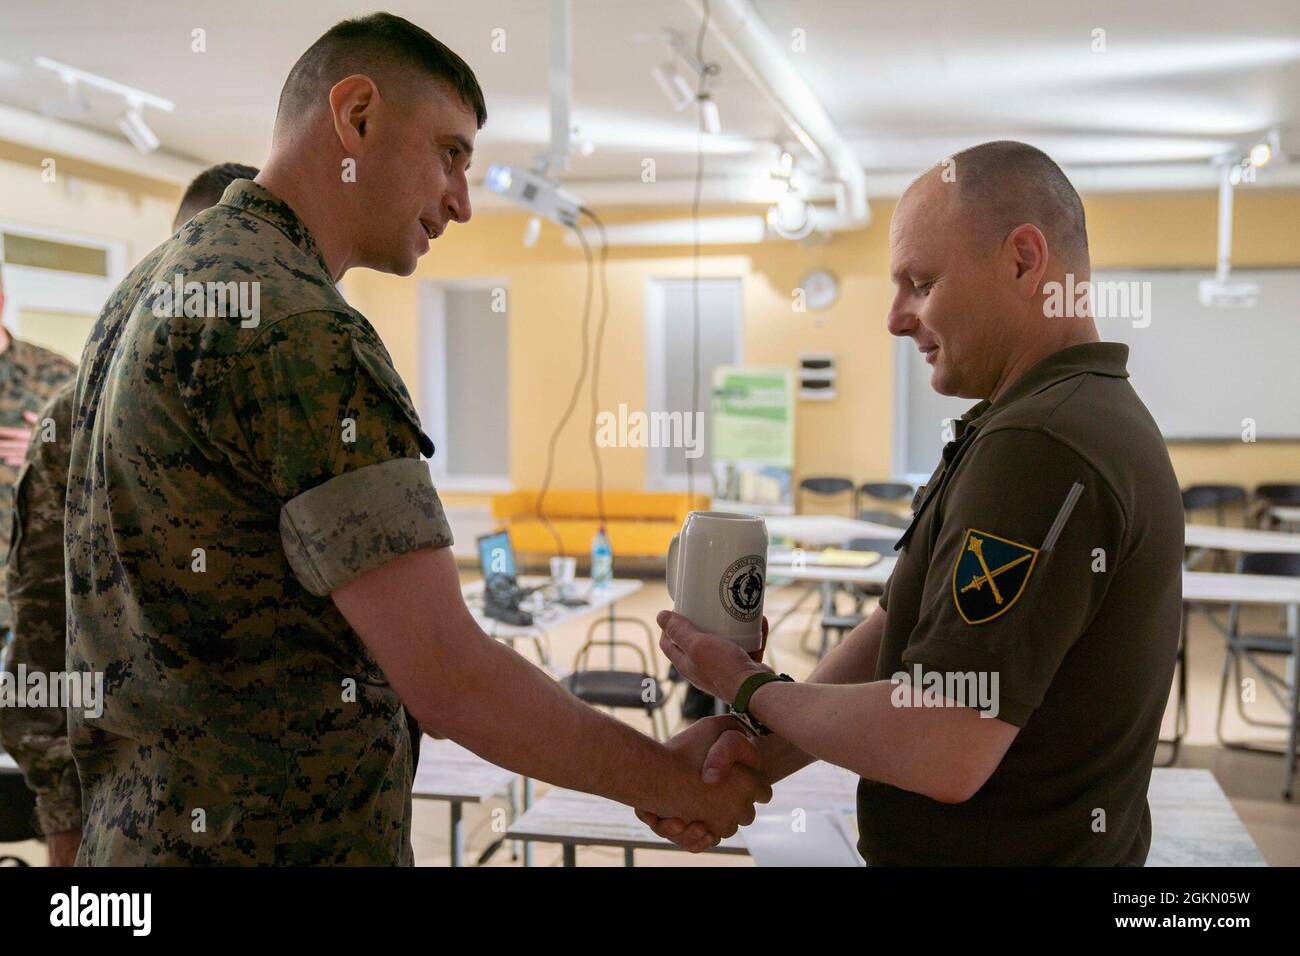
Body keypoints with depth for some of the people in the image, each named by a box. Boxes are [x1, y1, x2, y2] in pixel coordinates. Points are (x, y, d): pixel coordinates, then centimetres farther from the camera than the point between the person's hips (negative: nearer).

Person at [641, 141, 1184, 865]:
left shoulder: (1039, 448, -24)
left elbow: (942, 753, -29)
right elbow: (904, 625, 7)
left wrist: (748, 690, -12)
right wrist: (754, 758, -4)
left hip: (1001, 847, -9)